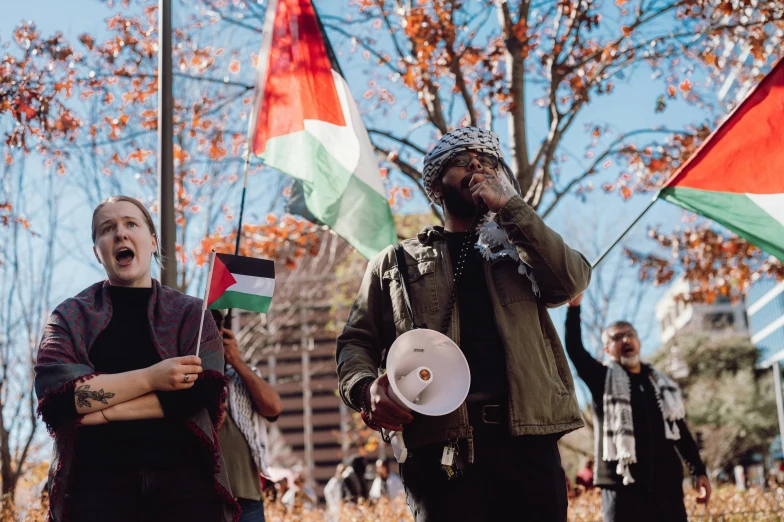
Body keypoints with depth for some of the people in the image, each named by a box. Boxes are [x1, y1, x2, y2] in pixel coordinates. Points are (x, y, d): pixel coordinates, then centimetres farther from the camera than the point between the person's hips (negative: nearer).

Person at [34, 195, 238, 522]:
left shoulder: (191, 313, 10)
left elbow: (204, 389, -7)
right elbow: (53, 393, -7)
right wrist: (149, 378, -13)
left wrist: (102, 409, -11)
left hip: (184, 479, 1)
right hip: (98, 482, 0)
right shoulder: (70, 316, 10)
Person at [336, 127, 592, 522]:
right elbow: (356, 340, 14)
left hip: (528, 439, 2)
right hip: (442, 447, -1)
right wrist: (365, 388, -9)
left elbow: (571, 280, 2)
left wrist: (508, 205, 1)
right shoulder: (398, 261, 20)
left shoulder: (518, 251, 23)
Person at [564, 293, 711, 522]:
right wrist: (574, 307, -16)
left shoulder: (663, 384, 18)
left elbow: (681, 432, 20)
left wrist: (700, 472, 14)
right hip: (622, 486, -4)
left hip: (666, 485, 4)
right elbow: (574, 349, -9)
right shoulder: (602, 380, 7)